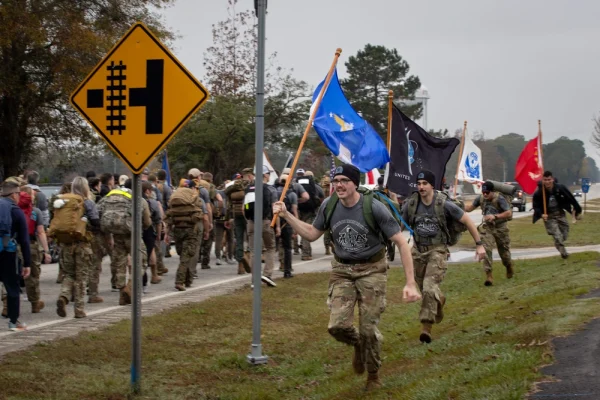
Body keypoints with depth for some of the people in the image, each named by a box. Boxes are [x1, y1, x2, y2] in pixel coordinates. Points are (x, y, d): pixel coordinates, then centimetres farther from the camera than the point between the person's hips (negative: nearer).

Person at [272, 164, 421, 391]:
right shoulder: (329, 206, -8)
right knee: (337, 326, -12)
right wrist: (286, 215, -4)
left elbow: (401, 243, -17)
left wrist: (410, 283, -22)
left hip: (372, 270, -3)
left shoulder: (374, 208, -20)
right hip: (342, 270, 3)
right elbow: (312, 234, 9)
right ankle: (358, 345, 25)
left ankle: (374, 375, 22)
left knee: (368, 329, -5)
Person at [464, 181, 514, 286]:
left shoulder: (499, 199, -18)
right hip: (487, 228, 3)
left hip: (500, 228, -3)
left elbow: (508, 213, -20)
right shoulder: (480, 198, -4)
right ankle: (488, 275, -15)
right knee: (486, 250, -14)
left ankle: (509, 267, 44)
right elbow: (470, 208, 6)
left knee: (504, 250, 12)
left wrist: (495, 216, -31)